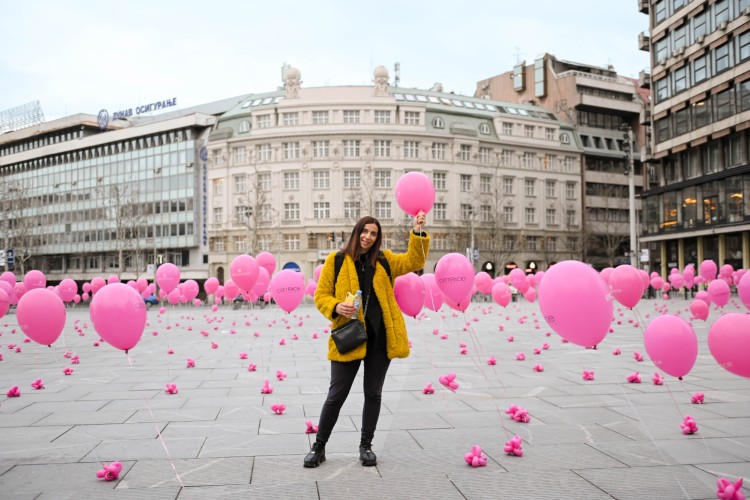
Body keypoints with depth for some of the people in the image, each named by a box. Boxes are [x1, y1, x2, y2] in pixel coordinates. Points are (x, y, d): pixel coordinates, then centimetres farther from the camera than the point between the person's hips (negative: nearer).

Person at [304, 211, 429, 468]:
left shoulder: (384, 260, 10)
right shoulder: (336, 260, 2)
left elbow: (414, 261, 2)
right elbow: (321, 295, 2)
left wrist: (418, 234, -11)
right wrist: (335, 307, -18)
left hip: (379, 338, 3)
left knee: (373, 393, 12)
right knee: (336, 394, 3)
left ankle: (366, 445, 27)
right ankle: (319, 446, 19)